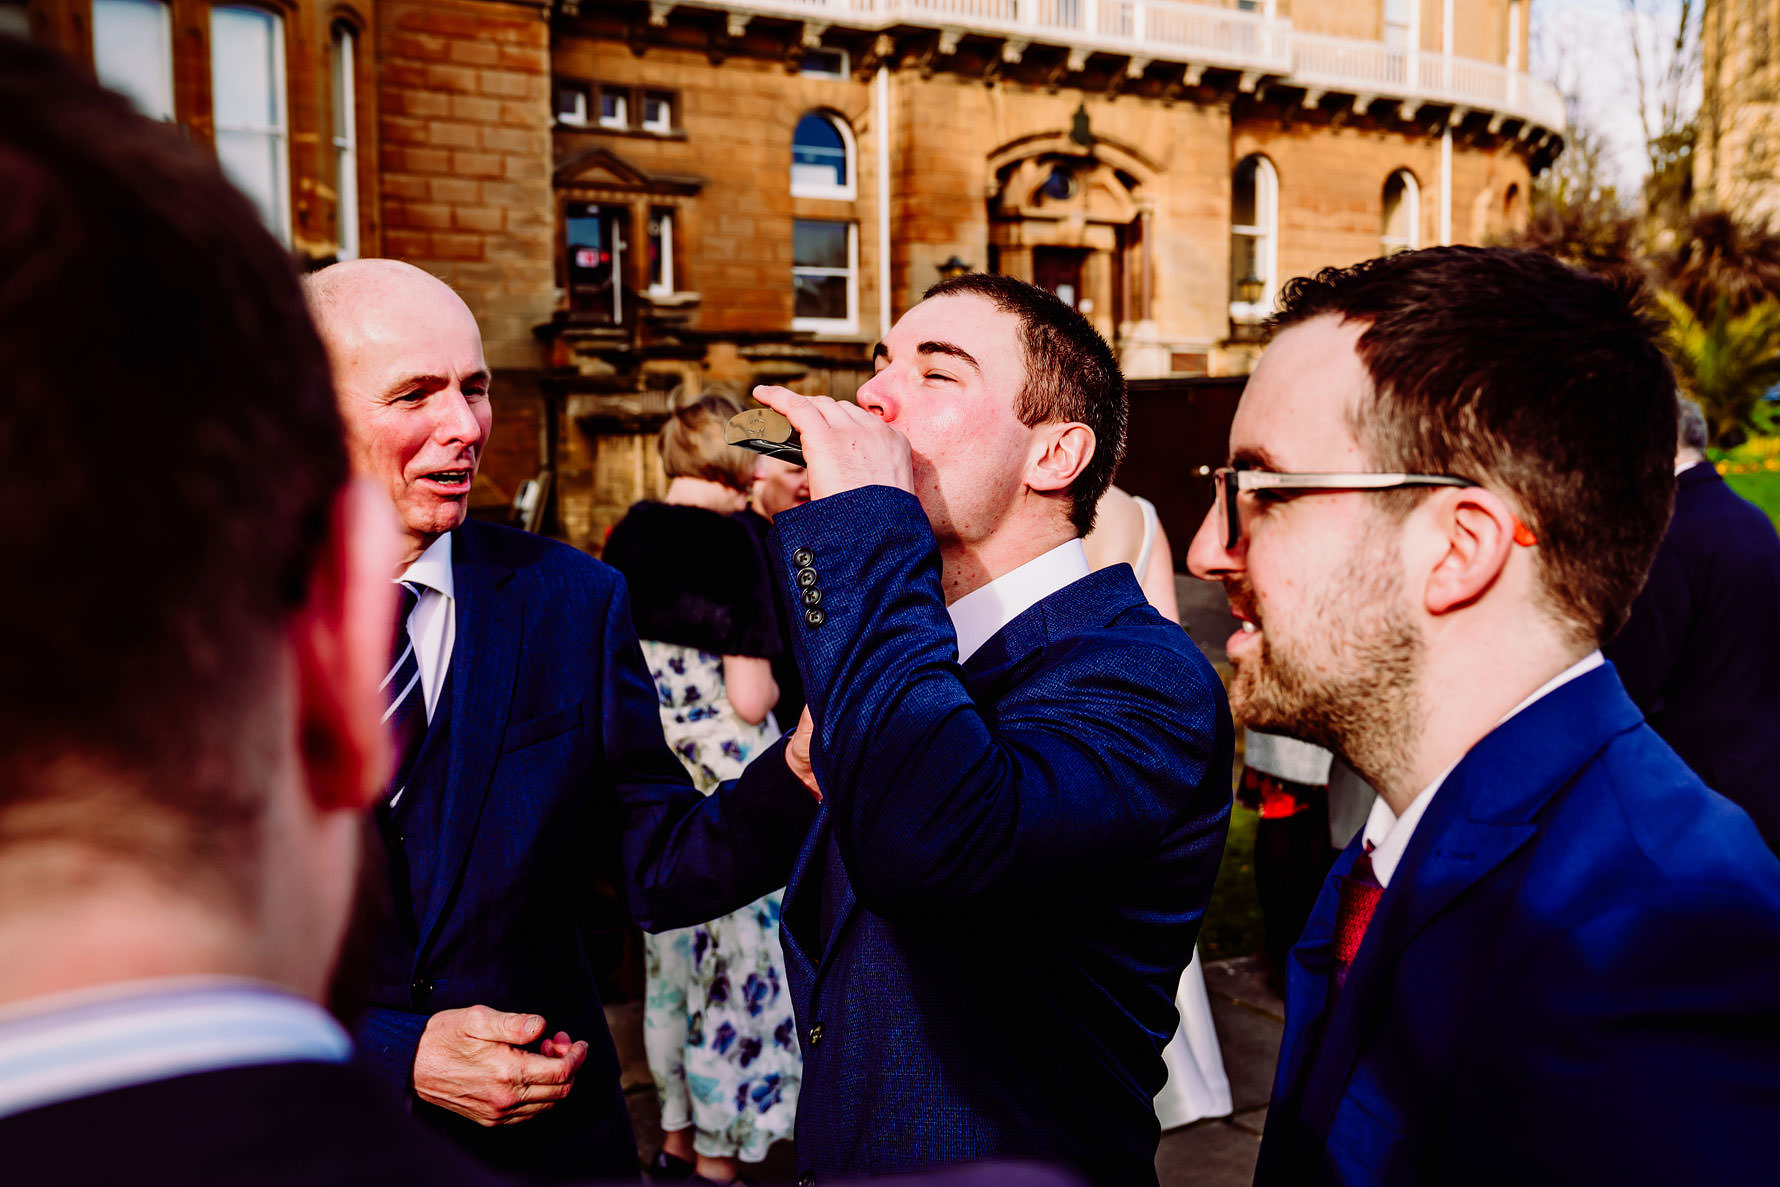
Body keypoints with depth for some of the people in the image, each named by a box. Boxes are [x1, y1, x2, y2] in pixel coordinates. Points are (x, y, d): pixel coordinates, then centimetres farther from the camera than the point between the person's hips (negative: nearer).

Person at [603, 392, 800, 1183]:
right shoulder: (731, 545, -16)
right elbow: (748, 700, -20)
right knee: (734, 969, 6)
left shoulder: (628, 534, 2)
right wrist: (774, 681, 1)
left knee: (671, 959, 19)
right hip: (723, 784, -7)